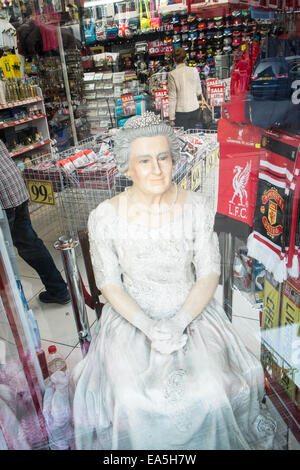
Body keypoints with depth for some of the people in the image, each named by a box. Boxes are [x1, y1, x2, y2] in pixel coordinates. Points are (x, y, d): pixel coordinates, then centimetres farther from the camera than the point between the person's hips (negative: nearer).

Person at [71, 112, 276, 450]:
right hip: (132, 315, 0)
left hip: (191, 311, 1)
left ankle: (210, 438, 21)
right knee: (132, 402, -18)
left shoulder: (195, 208, -11)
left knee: (210, 395, -15)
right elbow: (109, 283, -7)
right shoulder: (104, 217, -13)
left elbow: (209, 273, -7)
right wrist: (148, 326, -19)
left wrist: (178, 323, -20)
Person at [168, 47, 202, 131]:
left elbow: (172, 97, -9)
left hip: (181, 111, -3)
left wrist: (171, 117, -5)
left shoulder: (172, 74, -10)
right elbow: (199, 92, 6)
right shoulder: (194, 70, -1)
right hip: (194, 109, 4)